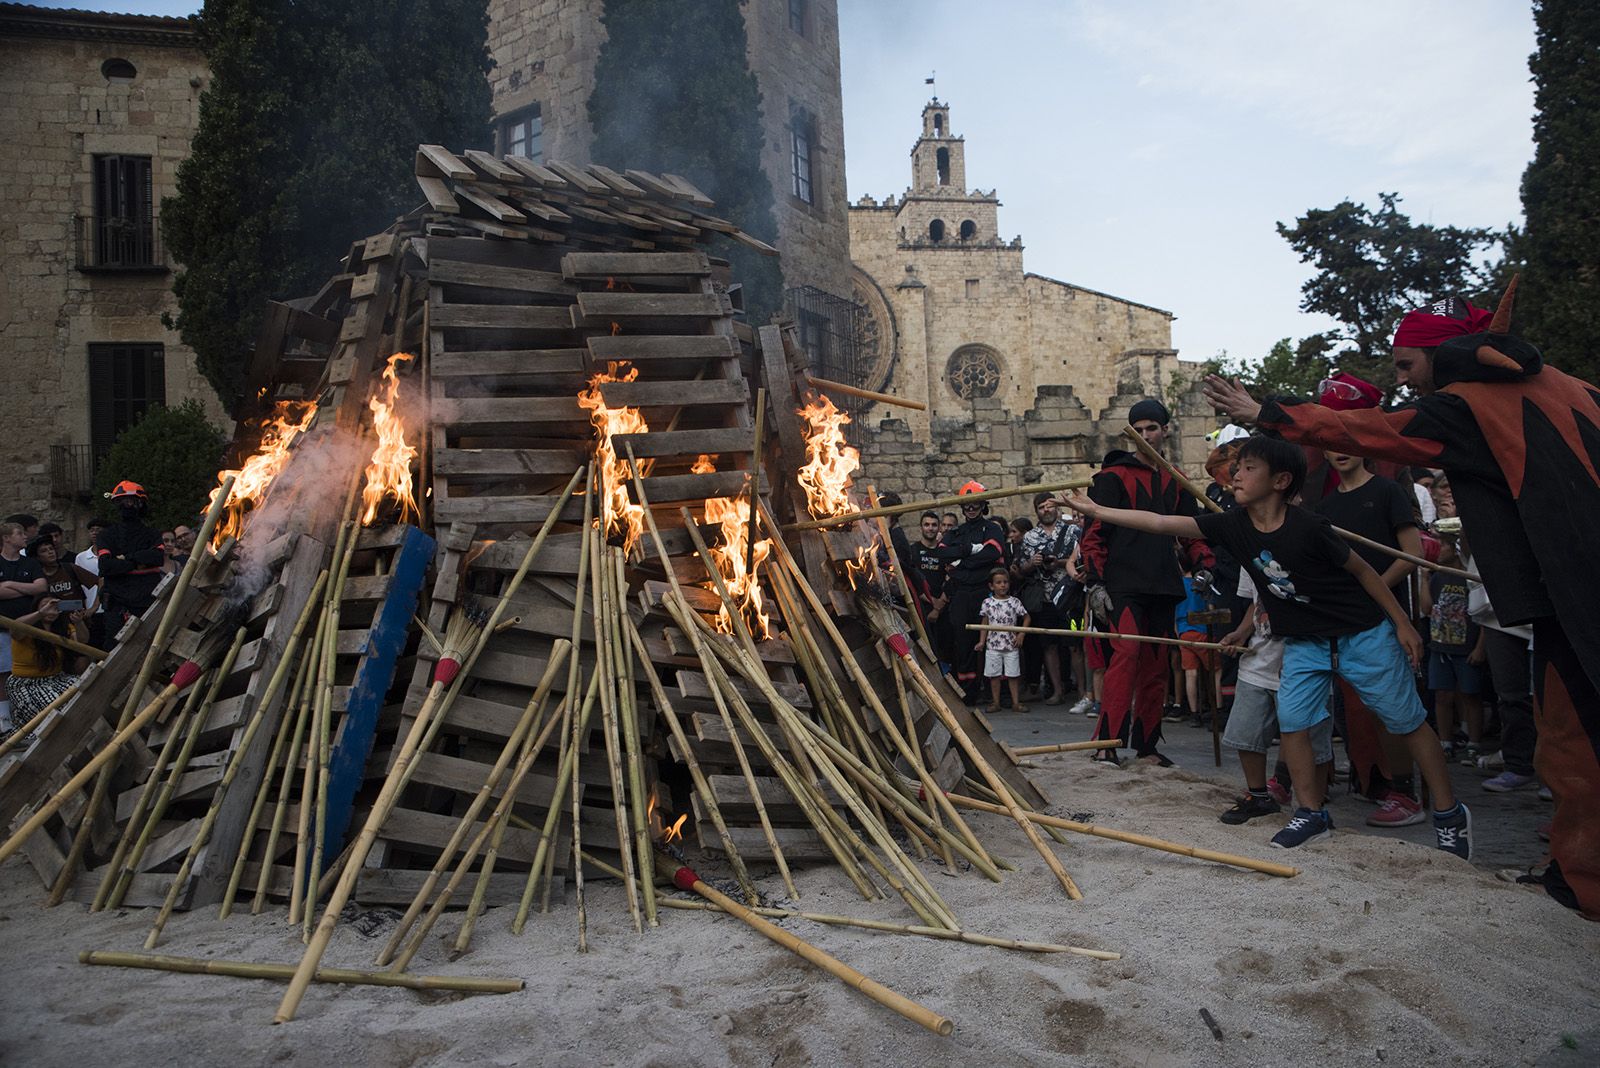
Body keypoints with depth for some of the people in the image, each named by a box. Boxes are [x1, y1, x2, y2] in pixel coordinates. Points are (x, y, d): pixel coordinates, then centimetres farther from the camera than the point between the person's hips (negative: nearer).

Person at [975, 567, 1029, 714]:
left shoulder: (1014, 602, -1)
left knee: (1013, 675, 3)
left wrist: (1021, 634, -5)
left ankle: (1016, 703, 10)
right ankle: (995, 703, 13)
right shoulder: (987, 603, 2)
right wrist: (981, 641, 2)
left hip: (1011, 645, -1)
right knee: (994, 675, 5)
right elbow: (985, 623, 7)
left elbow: (1026, 618, 5)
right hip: (992, 645, 1)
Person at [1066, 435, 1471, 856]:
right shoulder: (1232, 526, -10)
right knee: (1291, 718, -5)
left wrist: (1402, 623, -5)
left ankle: (1450, 814, 20)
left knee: (1407, 722, 5)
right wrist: (1095, 510, -15)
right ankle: (1313, 813, 10)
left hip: (1363, 633, -5)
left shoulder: (1308, 526, -23)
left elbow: (1362, 570, -10)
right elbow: (1161, 523, -12)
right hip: (1304, 642, 5)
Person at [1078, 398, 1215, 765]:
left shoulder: (1175, 481, 18)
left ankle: (1146, 745, 18)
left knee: (1156, 666, 9)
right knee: (1126, 653, -22)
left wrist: (1203, 565, 6)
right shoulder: (1113, 476, 2)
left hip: (1163, 588, 6)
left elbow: (1192, 528, 25)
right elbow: (1094, 532, -2)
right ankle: (1106, 742, -23)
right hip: (1124, 586, -6)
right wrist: (1095, 582, -11)